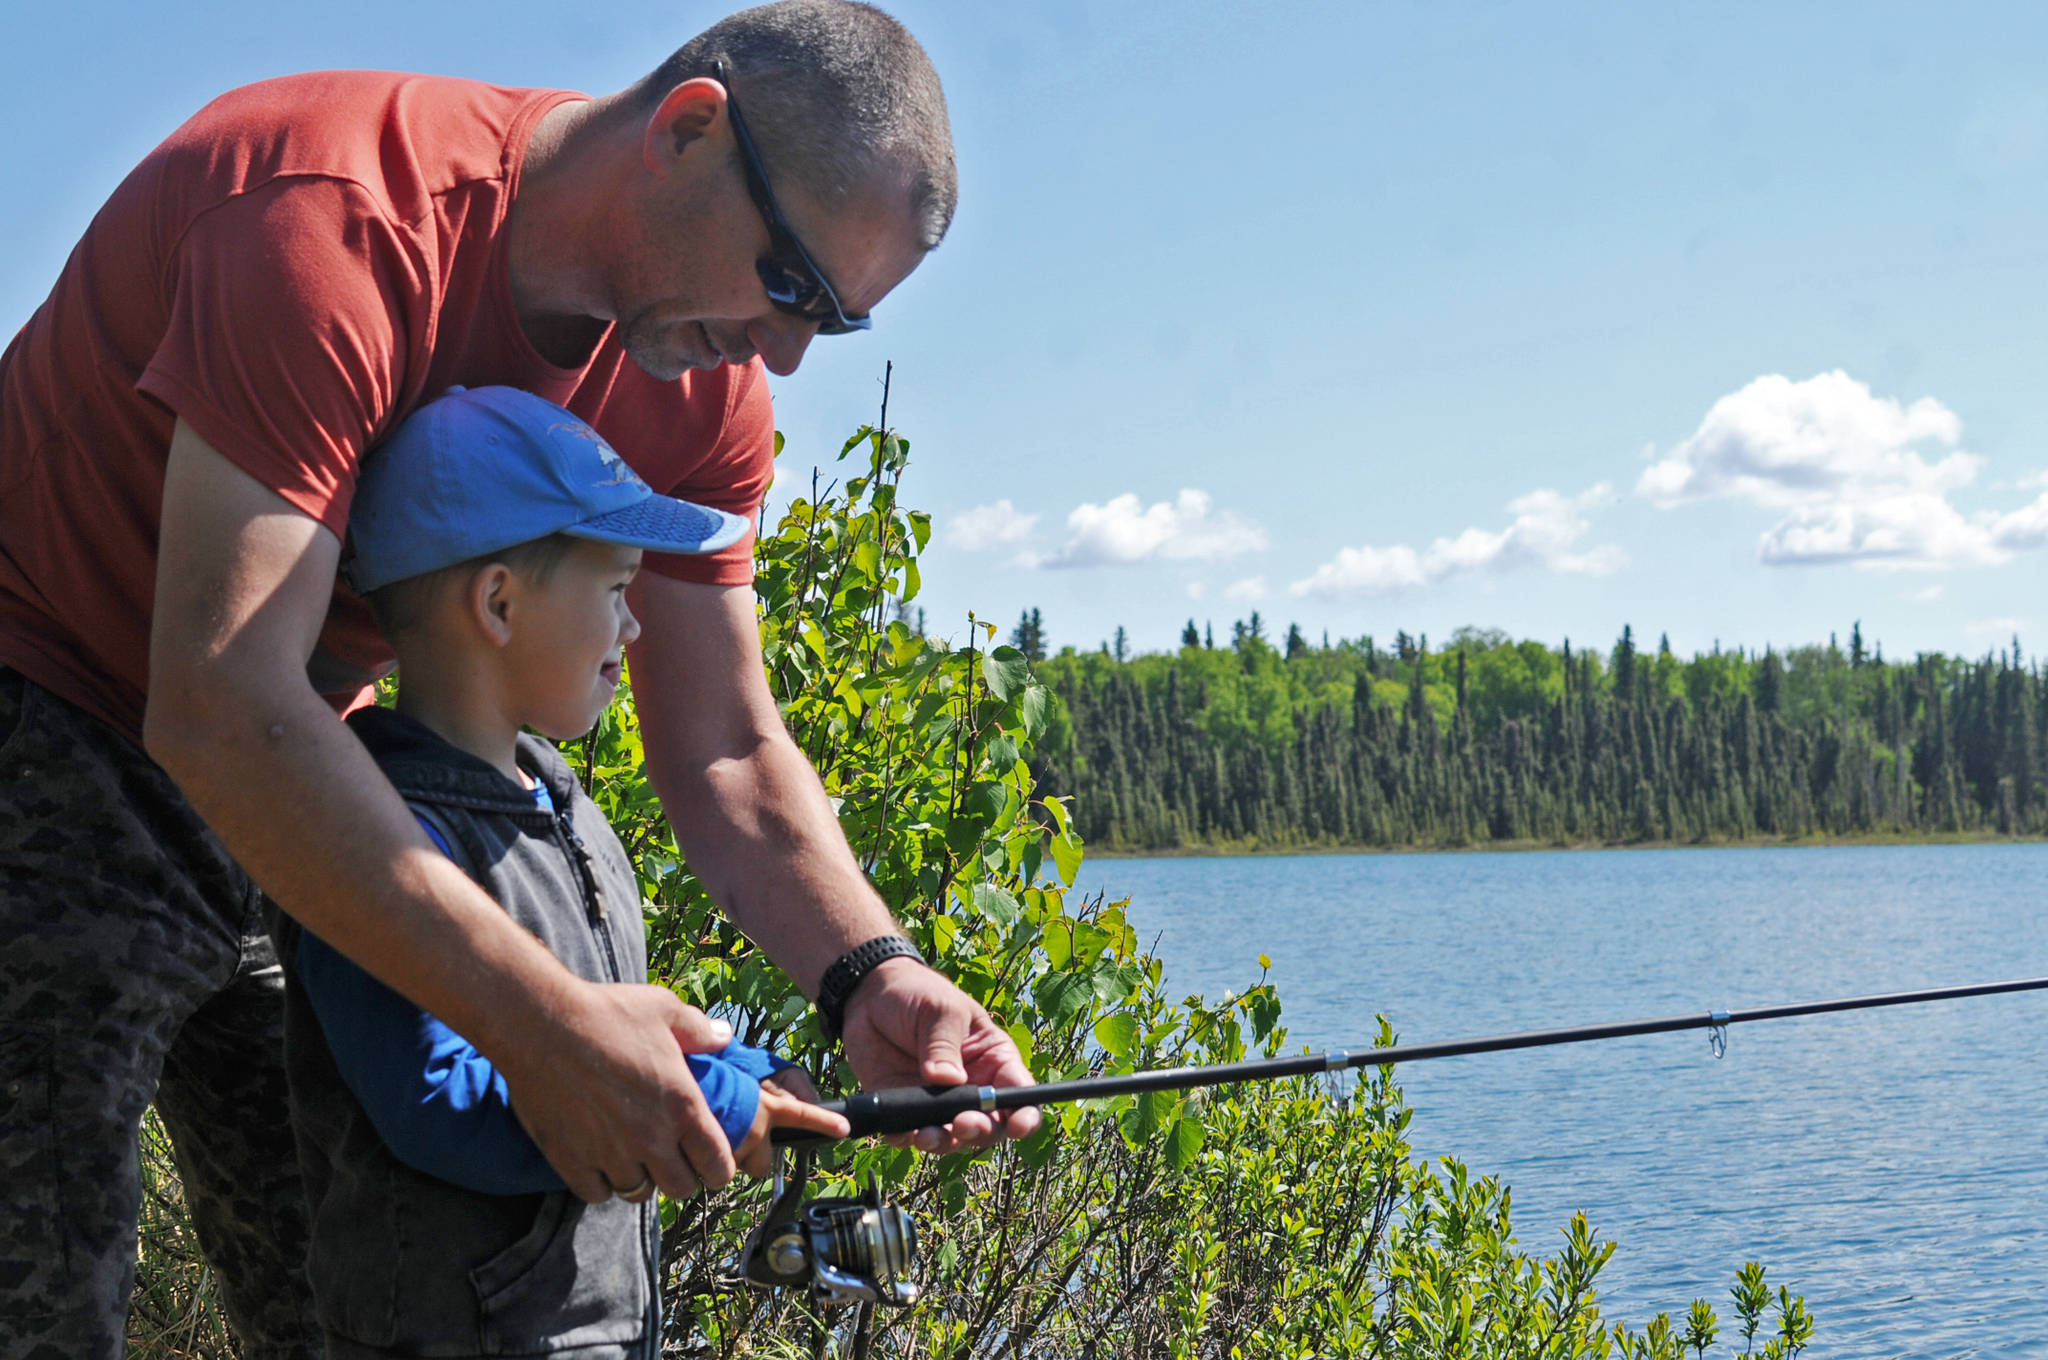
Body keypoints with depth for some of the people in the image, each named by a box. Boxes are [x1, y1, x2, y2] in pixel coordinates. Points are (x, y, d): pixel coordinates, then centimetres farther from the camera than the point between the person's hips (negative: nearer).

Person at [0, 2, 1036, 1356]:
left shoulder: (705, 393, -5)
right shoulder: (340, 218, -31)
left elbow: (726, 754, -2)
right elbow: (221, 702, -38)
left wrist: (869, 975, -23)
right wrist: (534, 1021, -41)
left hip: (298, 780, 7)